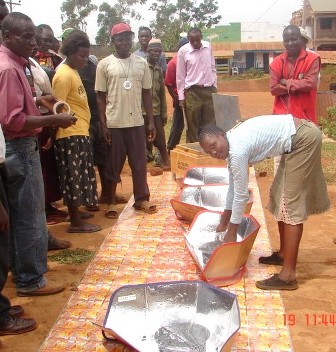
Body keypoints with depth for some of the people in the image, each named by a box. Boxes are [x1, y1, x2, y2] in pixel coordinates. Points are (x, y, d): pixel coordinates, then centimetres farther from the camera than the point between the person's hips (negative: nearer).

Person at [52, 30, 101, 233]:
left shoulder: (73, 71, 14)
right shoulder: (64, 75, -16)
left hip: (80, 132, 10)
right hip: (71, 135, -10)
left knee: (79, 177, 15)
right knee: (74, 178, -3)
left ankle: (76, 213, 26)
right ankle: (76, 222, 5)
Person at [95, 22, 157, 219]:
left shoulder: (142, 63, 6)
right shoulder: (105, 64, -2)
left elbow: (146, 93, 9)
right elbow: (101, 96, -1)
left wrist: (151, 121, 5)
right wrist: (103, 124, -7)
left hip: (137, 122, 2)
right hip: (114, 123, -2)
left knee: (139, 163, 9)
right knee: (114, 164, 7)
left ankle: (142, 199, 23)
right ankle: (111, 202, 19)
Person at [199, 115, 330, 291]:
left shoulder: (237, 150, -21)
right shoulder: (232, 144, 7)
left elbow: (241, 195, -15)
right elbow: (232, 188, 17)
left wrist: (232, 232, -4)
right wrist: (223, 223, 24)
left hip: (304, 138, -10)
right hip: (298, 136, 10)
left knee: (291, 205, -10)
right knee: (280, 197, 16)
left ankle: (288, 275, -8)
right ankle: (283, 253, 28)